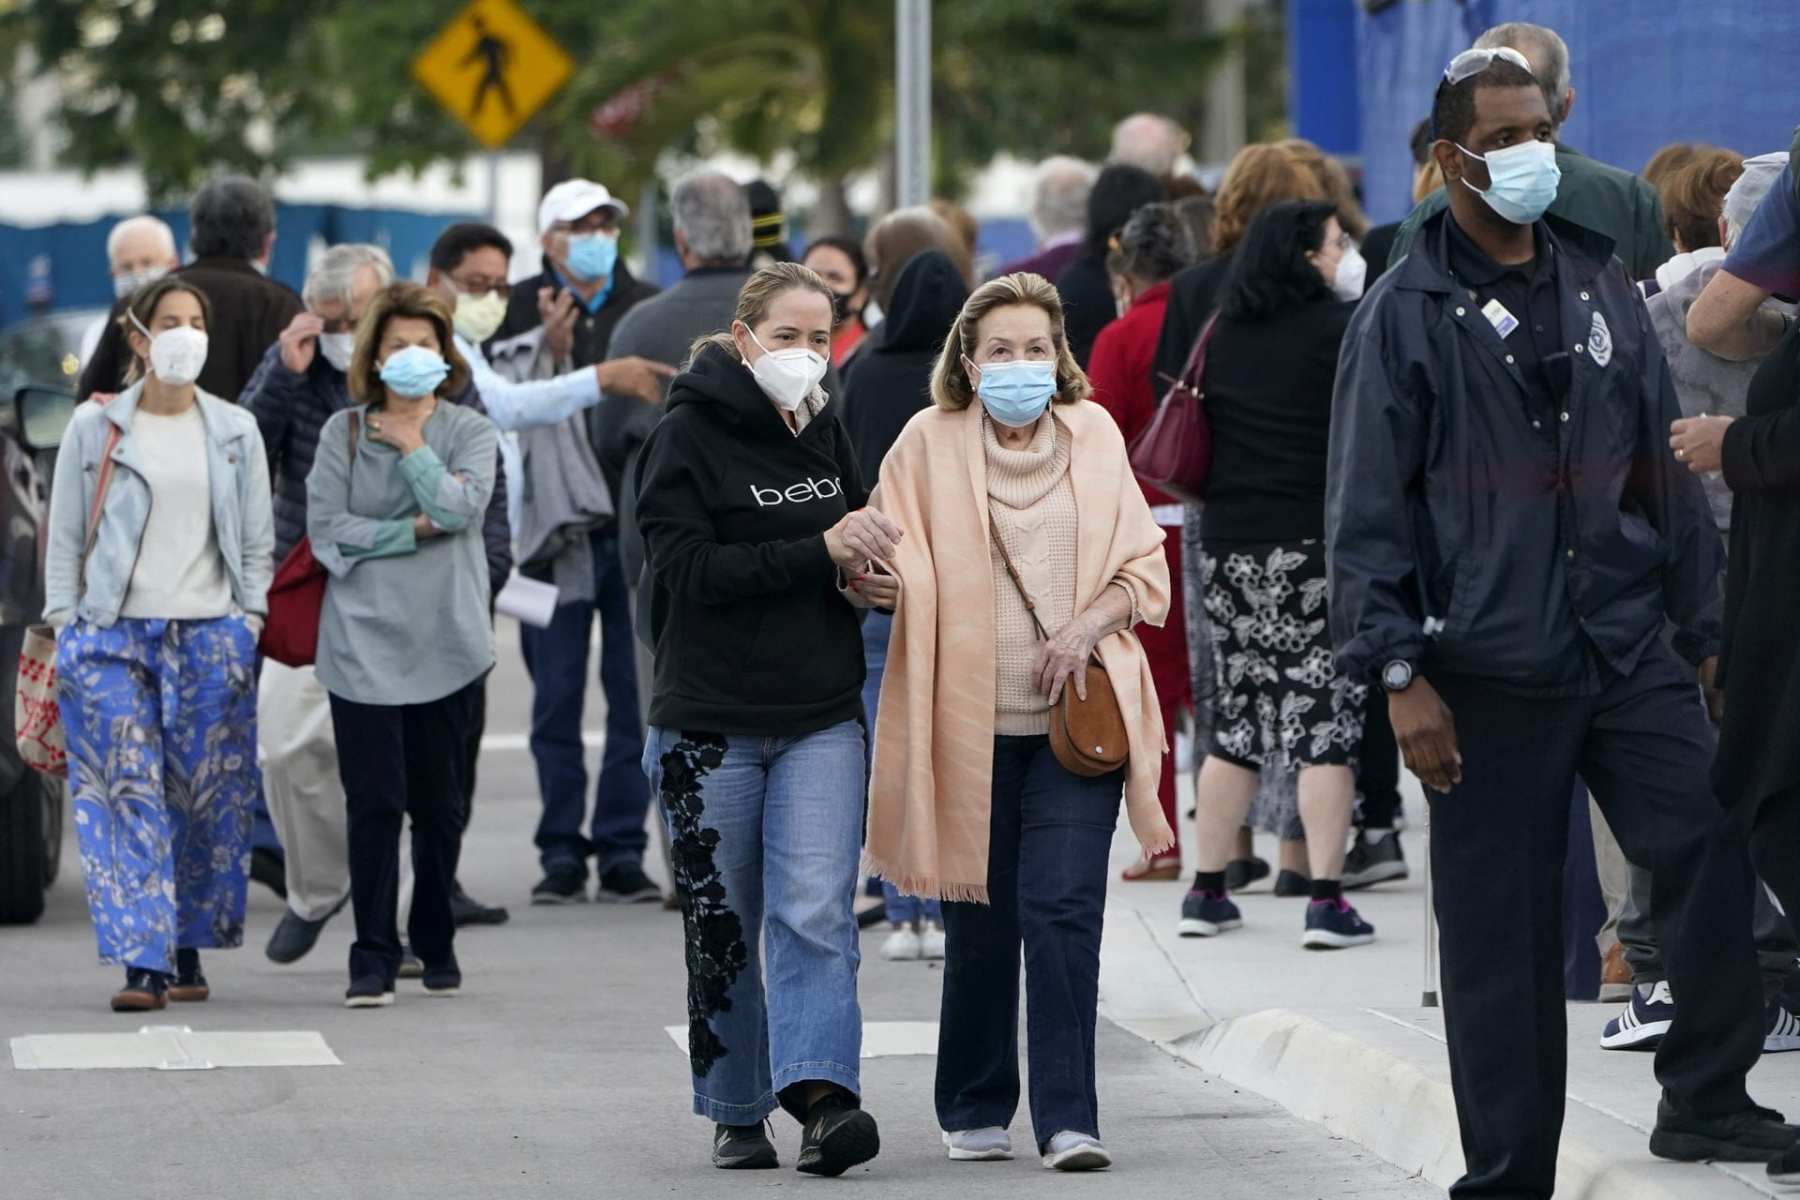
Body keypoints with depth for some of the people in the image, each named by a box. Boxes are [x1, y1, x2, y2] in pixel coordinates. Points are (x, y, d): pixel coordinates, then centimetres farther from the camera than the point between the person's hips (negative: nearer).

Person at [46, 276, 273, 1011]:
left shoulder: (236, 432, 9)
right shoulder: (95, 428, 3)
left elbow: (256, 543, 11)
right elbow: (65, 536, 4)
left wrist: (249, 622, 1)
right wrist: (64, 627, -3)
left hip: (211, 639, 2)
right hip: (114, 635, -2)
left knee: (206, 799, 2)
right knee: (128, 793, -9)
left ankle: (188, 950, 14)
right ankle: (142, 962, -13)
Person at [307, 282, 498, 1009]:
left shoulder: (470, 431, 7)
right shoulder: (343, 432, 4)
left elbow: (462, 505, -11)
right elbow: (326, 528, -5)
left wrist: (412, 445, -4)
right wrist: (414, 531, -9)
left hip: (446, 641, 1)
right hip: (363, 641, -1)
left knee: (439, 804, 8)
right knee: (374, 802, -7)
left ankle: (436, 943, 22)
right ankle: (372, 957, -5)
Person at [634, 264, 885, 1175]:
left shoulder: (825, 431, 10)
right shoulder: (688, 435, -6)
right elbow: (690, 567, -17)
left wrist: (864, 567, 1)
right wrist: (818, 552, -20)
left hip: (822, 720, 3)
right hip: (711, 723, -3)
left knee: (815, 912, -14)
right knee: (721, 926, 8)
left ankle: (822, 1097, -25)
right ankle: (736, 1112, 21)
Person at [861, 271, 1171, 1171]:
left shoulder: (1093, 434, 7)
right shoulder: (930, 442, 2)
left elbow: (1145, 569, 9)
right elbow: (893, 567, 2)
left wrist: (1089, 622, -9)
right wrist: (870, 571, -22)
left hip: (1075, 716, 0)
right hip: (971, 719, 0)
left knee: (1064, 908, -11)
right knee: (980, 919, 7)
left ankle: (1067, 1120, -10)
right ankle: (975, 1110, 24)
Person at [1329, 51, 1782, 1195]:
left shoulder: (1603, 289, 12)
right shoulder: (1406, 315, -1)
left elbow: (1669, 475, 15)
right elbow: (1365, 512, -3)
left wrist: (1711, 629, 11)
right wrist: (1400, 674, -10)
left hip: (1632, 656, 3)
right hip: (1488, 676, -3)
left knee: (1721, 850, -11)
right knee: (1502, 939, 1)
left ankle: (1706, 1099, 4)